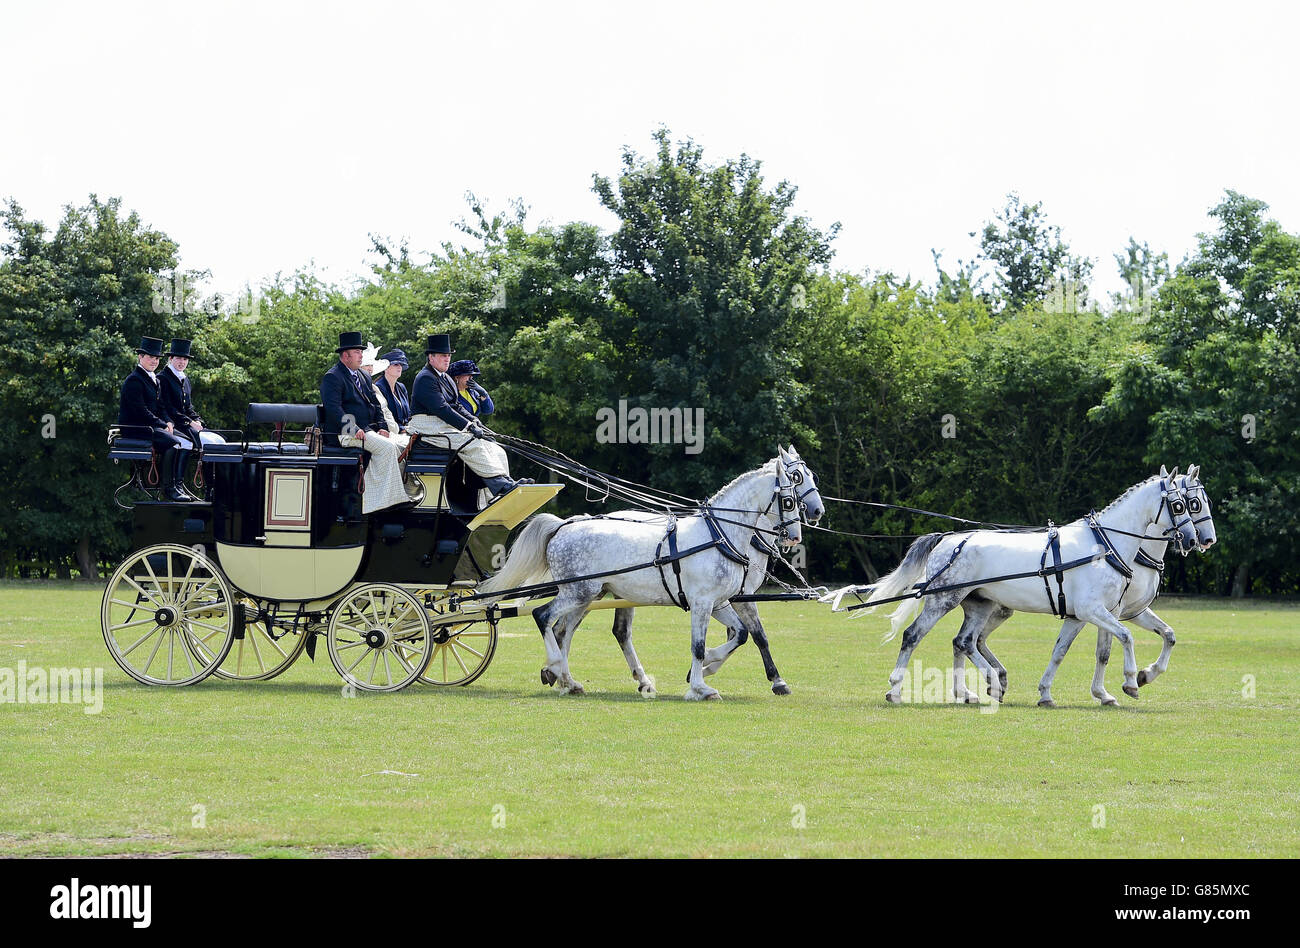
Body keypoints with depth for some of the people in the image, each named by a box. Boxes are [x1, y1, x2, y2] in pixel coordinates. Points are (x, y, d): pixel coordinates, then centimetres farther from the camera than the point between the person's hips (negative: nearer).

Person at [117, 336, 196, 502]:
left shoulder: (155, 381, 19)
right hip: (135, 428, -10)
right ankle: (168, 488, -24)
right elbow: (140, 410, -19)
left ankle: (179, 485, -12)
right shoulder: (134, 380, -12)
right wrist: (162, 425, -17)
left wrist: (168, 422, 0)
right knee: (172, 443, -28)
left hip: (152, 425, 10)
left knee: (186, 443, -7)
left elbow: (160, 407, 21)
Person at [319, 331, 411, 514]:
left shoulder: (364, 378, 24)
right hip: (344, 434, -8)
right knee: (387, 447, -27)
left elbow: (375, 404, 23)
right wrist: (353, 429, -25)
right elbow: (333, 408, -16)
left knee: (397, 449, -13)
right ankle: (389, 497, -27)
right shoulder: (332, 377, -4)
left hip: (368, 430, 8)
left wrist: (381, 427, 5)